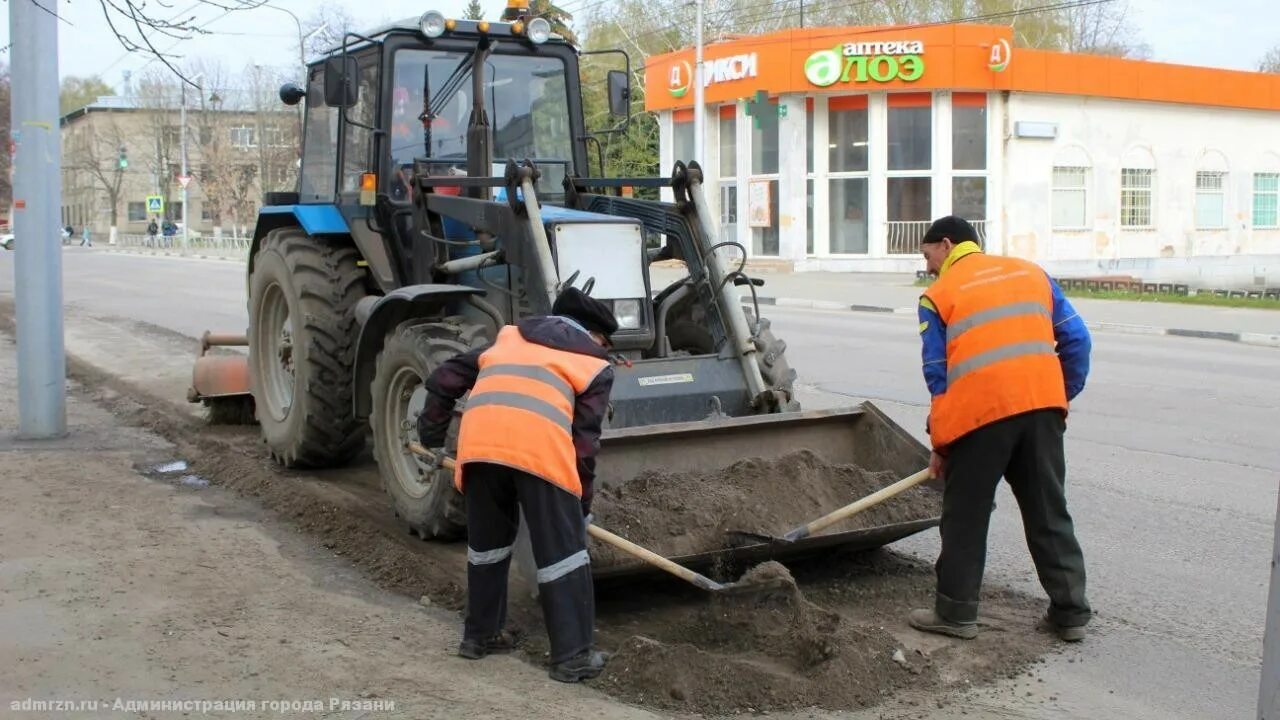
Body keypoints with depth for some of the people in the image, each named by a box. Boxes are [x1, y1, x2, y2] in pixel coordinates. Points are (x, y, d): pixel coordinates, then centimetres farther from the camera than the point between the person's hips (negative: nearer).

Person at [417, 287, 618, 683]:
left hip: (479, 440, 4)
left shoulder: (512, 337, 33)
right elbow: (584, 440, 14)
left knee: (486, 540, 22)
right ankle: (573, 655, 8)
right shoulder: (596, 364, 21)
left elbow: (445, 378, 31)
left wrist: (431, 433, 42)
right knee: (561, 549, 6)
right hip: (539, 446, -4)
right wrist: (582, 503, 22)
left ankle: (479, 634, 33)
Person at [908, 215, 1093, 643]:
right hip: (1043, 404, 4)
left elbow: (937, 376, 4)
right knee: (1049, 513, 14)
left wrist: (940, 443, 11)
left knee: (965, 516, 9)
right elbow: (1076, 340, 13)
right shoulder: (1031, 272, 19)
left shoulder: (939, 295, 7)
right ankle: (1070, 612, 19)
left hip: (979, 411, -4)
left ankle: (955, 612, 15)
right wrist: (1063, 396, 20)